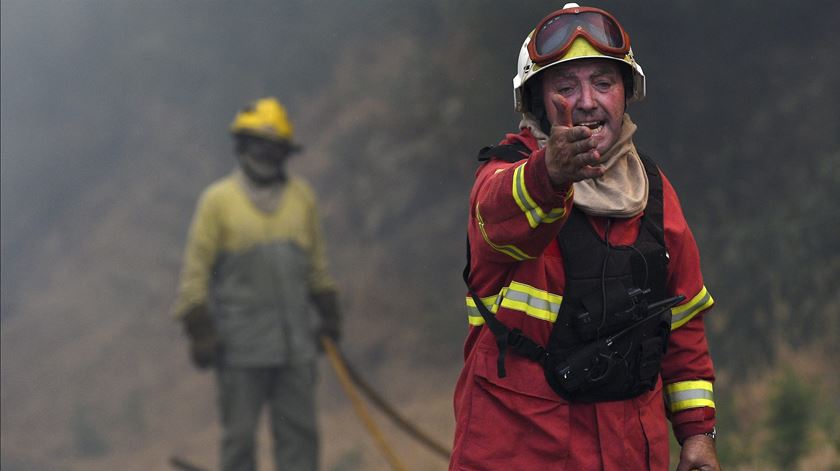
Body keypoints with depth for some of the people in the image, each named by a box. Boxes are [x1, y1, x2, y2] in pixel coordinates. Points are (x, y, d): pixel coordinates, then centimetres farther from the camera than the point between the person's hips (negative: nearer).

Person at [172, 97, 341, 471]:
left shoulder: (301, 196, 12)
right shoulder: (218, 200, -2)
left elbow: (316, 262, 20)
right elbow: (195, 269, -3)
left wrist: (328, 312, 17)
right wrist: (199, 329, -8)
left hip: (295, 341, 4)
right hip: (240, 344, -4)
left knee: (299, 431, 3)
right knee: (239, 433, 1)